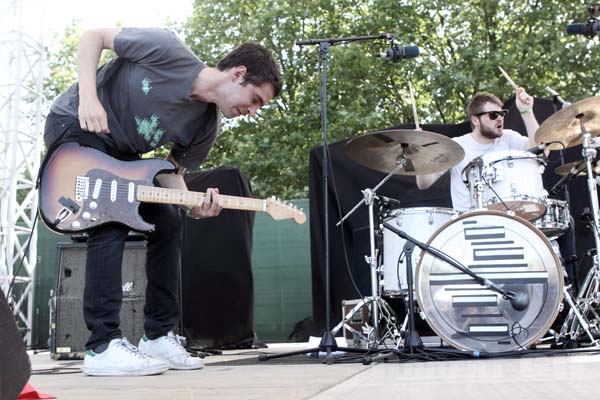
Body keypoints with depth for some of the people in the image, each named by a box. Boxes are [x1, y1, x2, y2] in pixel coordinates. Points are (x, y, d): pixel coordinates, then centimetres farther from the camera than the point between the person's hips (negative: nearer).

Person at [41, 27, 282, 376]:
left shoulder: (206, 126, -8)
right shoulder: (168, 50, -25)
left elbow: (170, 171, -2)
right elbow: (93, 37, -15)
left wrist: (195, 204, -23)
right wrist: (88, 97, -28)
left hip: (120, 152, 7)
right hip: (76, 125, -7)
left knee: (168, 223, -1)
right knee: (111, 218, -23)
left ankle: (159, 335, 6)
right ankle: (103, 346, -20)